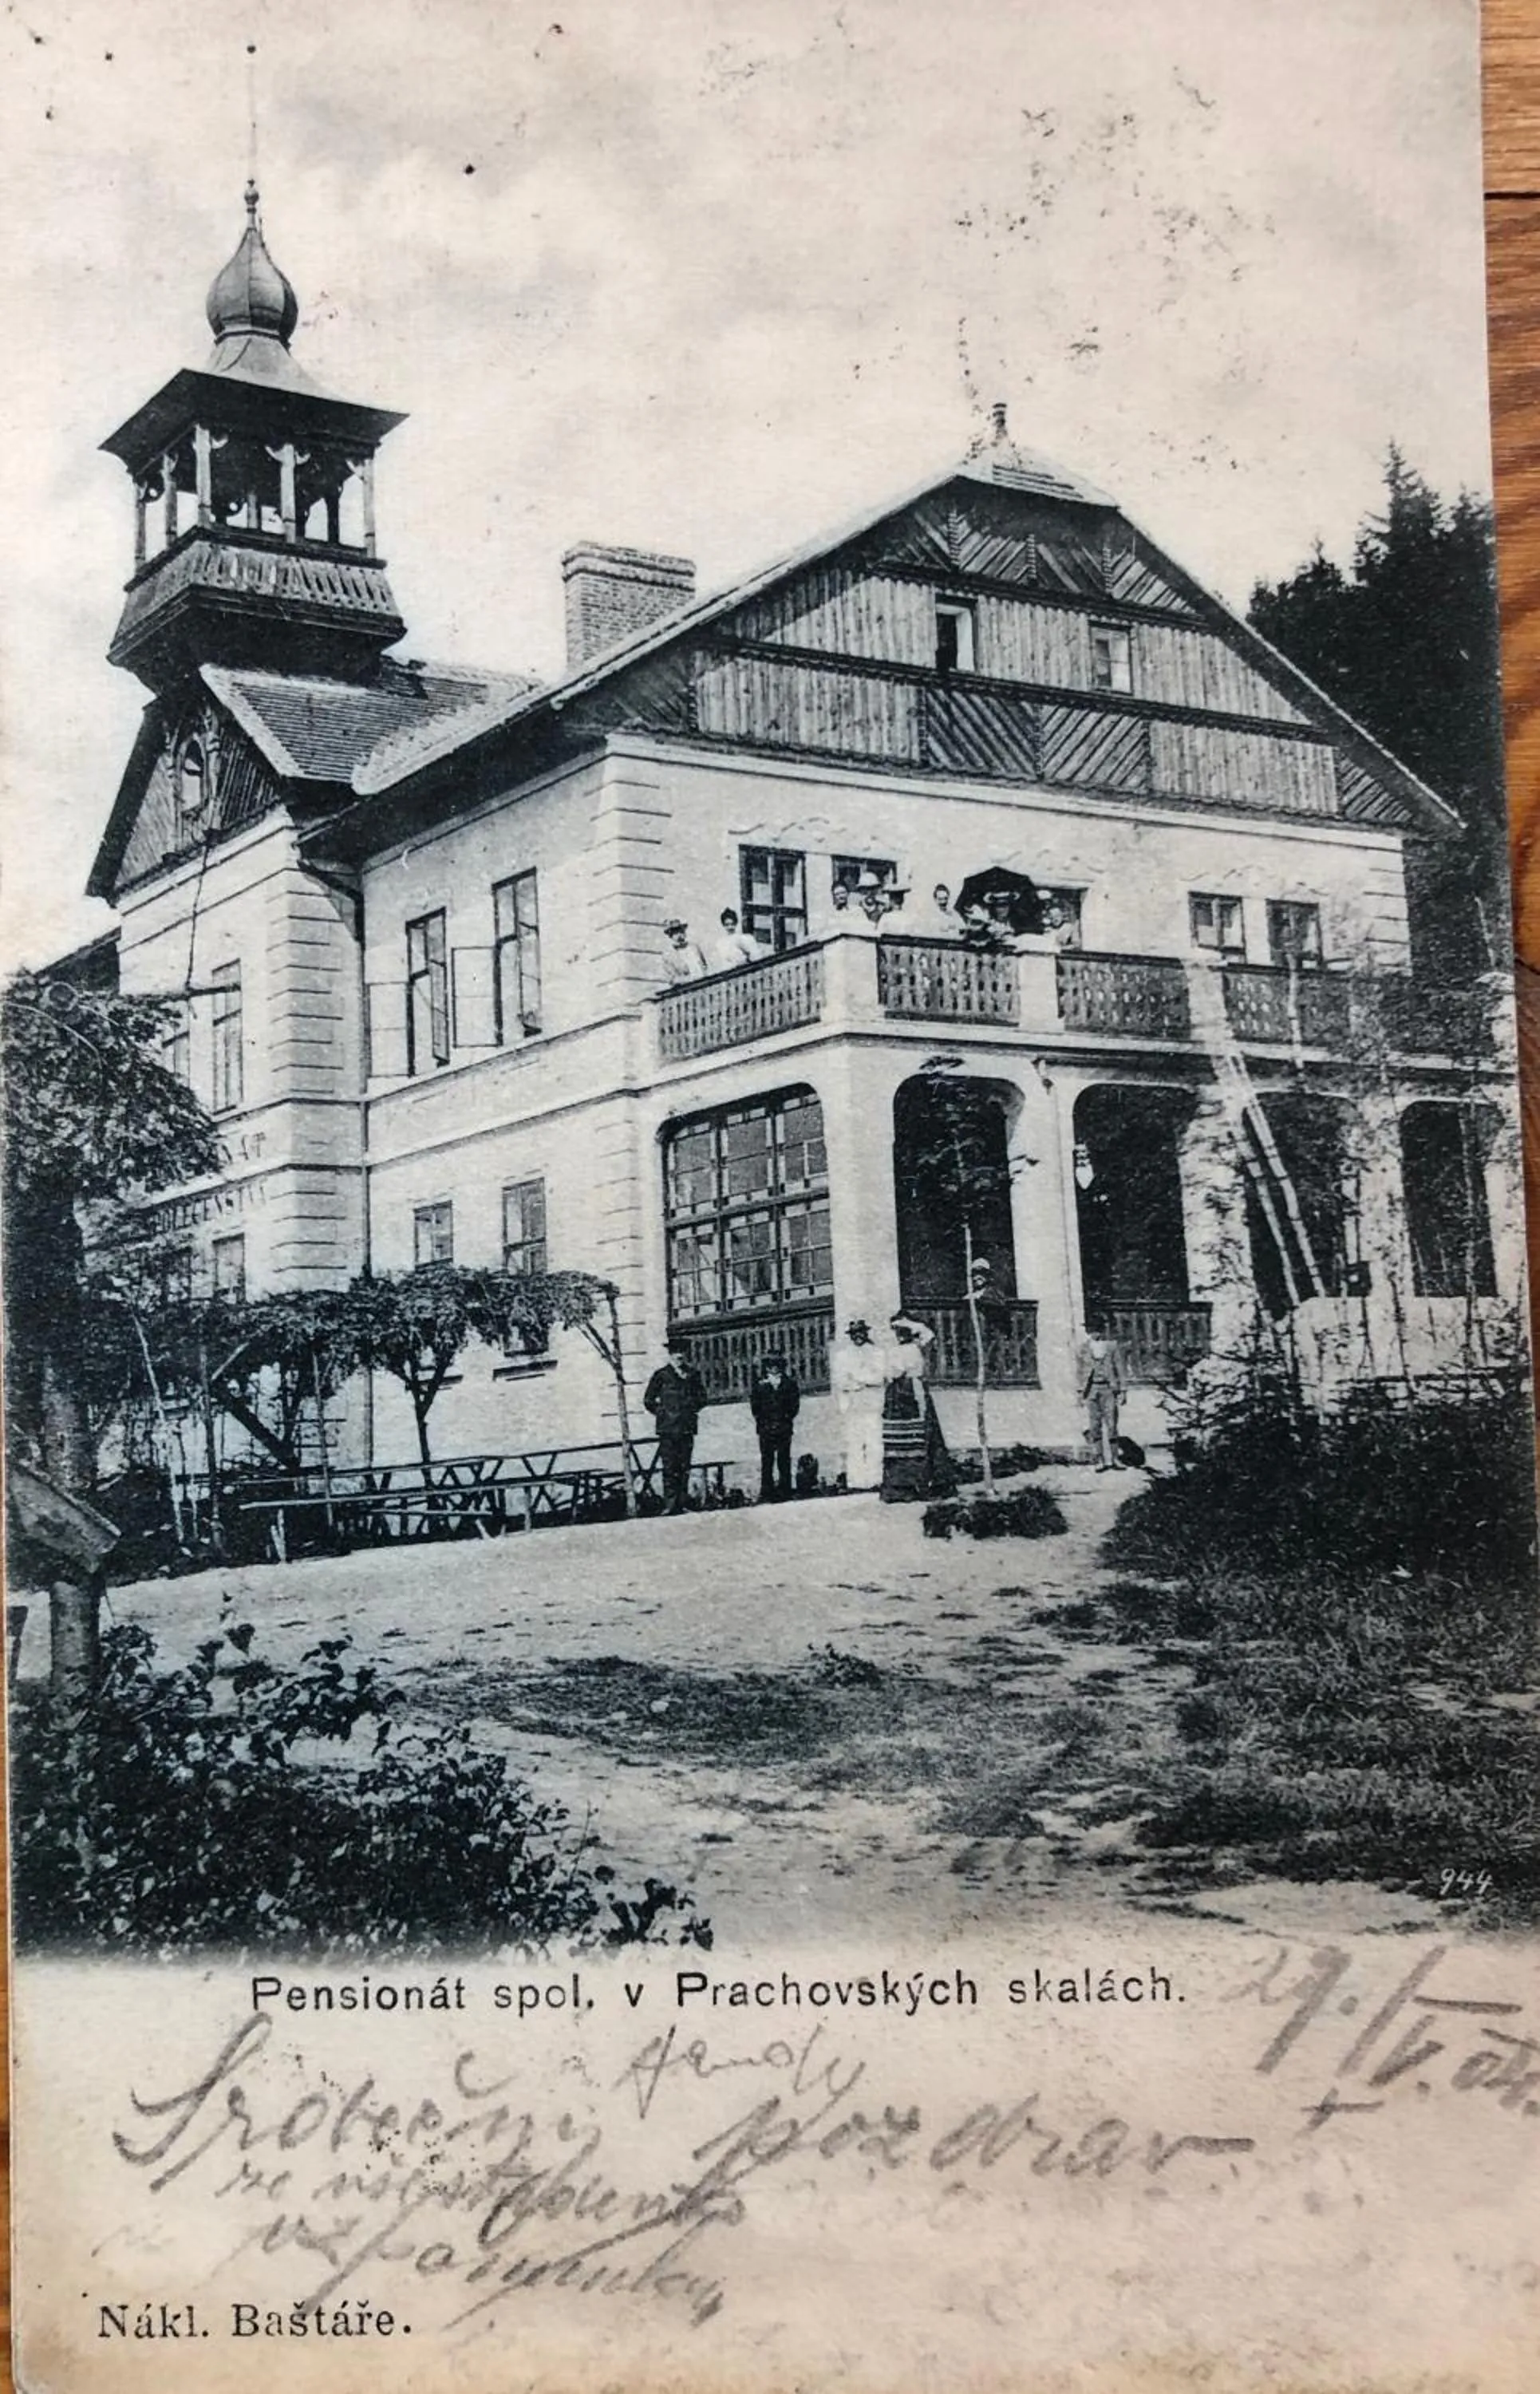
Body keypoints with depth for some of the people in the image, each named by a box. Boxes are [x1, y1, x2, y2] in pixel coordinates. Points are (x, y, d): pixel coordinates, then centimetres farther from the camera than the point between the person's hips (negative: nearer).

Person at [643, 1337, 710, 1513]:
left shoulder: (692, 1374, 10)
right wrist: (661, 1413, 4)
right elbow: (648, 1400, 7)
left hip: (687, 1427, 3)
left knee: (684, 1468, 3)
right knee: (669, 1467, -9)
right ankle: (669, 1504, -10)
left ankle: (681, 1504, 7)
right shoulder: (662, 1375, 1)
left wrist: (691, 1410, 9)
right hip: (667, 1428, -3)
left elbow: (702, 1398, 20)